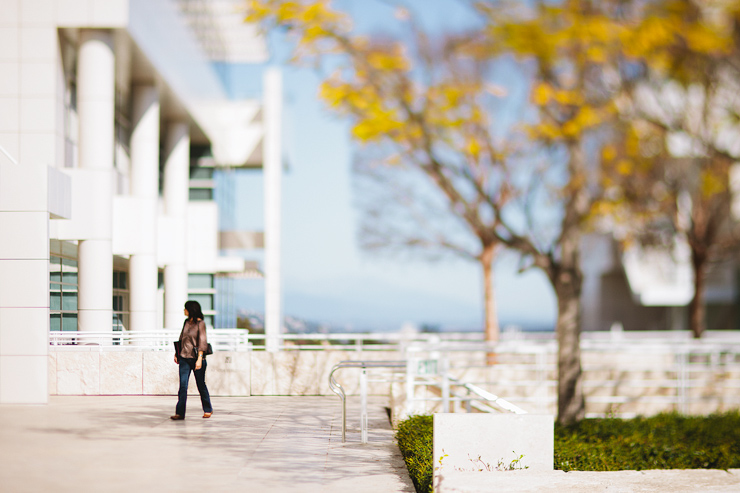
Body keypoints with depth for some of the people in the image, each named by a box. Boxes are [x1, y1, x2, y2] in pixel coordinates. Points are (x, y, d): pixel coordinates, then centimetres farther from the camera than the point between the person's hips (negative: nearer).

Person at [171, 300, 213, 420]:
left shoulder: (200, 323, -9)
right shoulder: (186, 322, 10)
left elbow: (202, 342, -14)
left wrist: (199, 359, -20)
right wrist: (177, 353, 19)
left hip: (196, 357, -5)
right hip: (184, 358, 5)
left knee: (201, 384, 6)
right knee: (183, 385, -4)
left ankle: (208, 410, 23)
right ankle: (180, 413, -7)